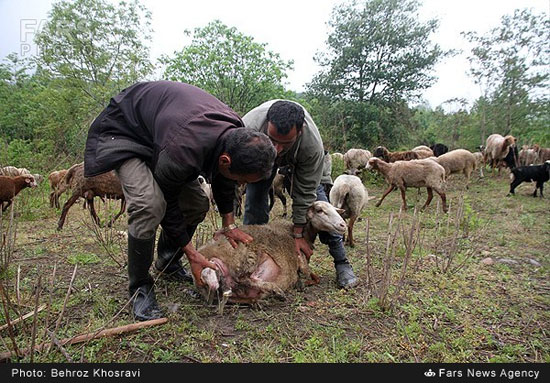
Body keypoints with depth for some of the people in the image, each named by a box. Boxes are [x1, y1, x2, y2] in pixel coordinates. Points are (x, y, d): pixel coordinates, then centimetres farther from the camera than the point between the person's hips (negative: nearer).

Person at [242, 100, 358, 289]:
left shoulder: (313, 145, -42)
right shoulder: (249, 128, -44)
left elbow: (304, 193, -31)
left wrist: (298, 234, -26)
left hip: (299, 158, -1)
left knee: (314, 196, -10)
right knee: (254, 198, -13)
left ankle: (341, 263, 2)